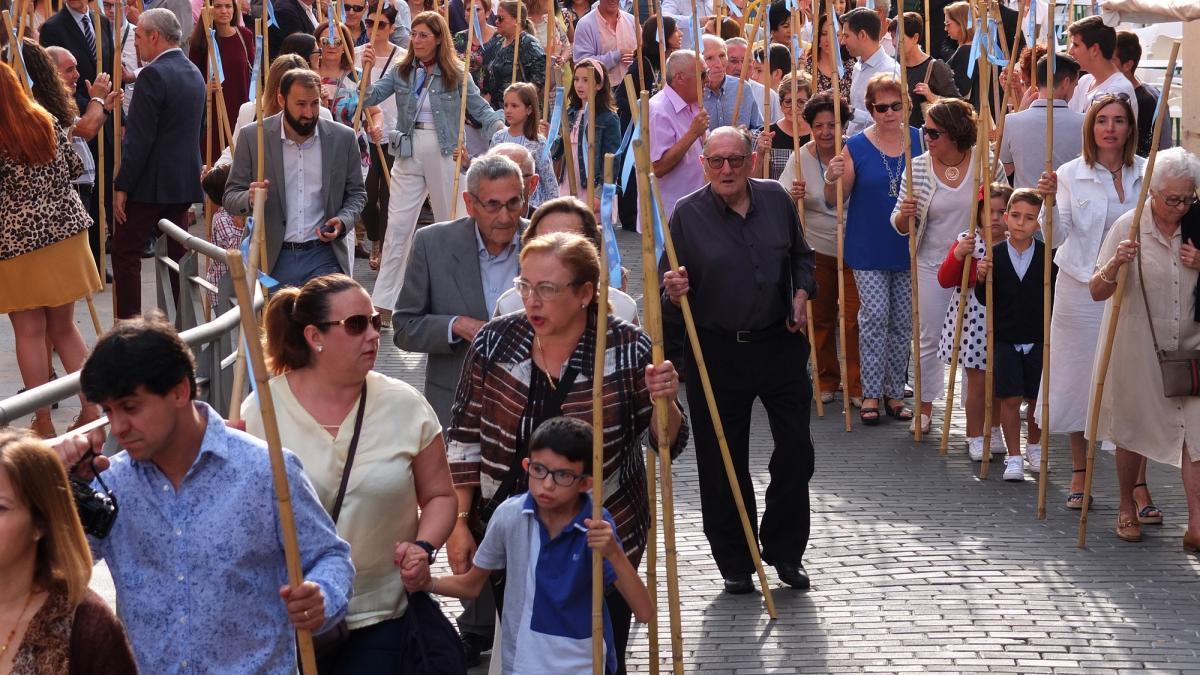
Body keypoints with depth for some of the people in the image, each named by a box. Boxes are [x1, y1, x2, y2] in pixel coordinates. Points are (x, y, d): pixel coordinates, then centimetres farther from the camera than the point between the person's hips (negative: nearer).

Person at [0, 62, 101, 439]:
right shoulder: (46, 122, 2)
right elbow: (73, 168, 12)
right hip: (64, 232, 5)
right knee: (64, 327, 15)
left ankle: (44, 423, 6)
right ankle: (90, 409, 14)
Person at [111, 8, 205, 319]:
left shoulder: (153, 75, -15)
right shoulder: (194, 73, 12)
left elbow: (139, 139, -18)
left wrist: (122, 186, -14)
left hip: (152, 182, -8)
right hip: (185, 180, 8)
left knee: (125, 251, -1)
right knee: (177, 253, 12)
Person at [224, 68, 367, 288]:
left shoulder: (342, 138, 2)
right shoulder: (253, 137, -1)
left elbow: (356, 194, 12)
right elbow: (230, 198, 3)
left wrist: (343, 221, -9)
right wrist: (250, 198, -21)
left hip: (324, 257, 0)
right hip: (272, 260, 0)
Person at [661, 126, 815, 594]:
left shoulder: (776, 199, 2)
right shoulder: (688, 214, -8)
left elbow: (801, 256, 19)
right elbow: (670, 289, -5)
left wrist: (801, 294, 2)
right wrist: (674, 292, -27)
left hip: (779, 344, 3)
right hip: (717, 351, -3)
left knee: (796, 450, 6)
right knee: (723, 463, 4)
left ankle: (784, 551, 24)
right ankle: (735, 562, 19)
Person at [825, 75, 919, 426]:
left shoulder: (919, 141, 2)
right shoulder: (856, 147, -3)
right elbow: (835, 200, -2)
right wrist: (832, 179, -23)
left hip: (908, 247, 2)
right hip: (869, 248, -2)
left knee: (903, 321, 7)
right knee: (874, 317, -7)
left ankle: (895, 392, 18)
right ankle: (871, 393, 2)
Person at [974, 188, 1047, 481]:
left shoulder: (1047, 255, -4)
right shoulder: (995, 255, -3)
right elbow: (986, 300, 0)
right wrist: (982, 279, -18)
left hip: (1039, 340, 1)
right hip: (1004, 339, -1)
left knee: (1038, 398, 9)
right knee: (1010, 398, -4)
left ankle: (1034, 447, 32)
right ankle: (1014, 457, 6)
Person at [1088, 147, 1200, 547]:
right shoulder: (1128, 227, -8)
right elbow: (1097, 291, -10)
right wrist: (1115, 264, -30)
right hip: (1137, 349, -2)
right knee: (1132, 432, 12)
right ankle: (1127, 510, 31)